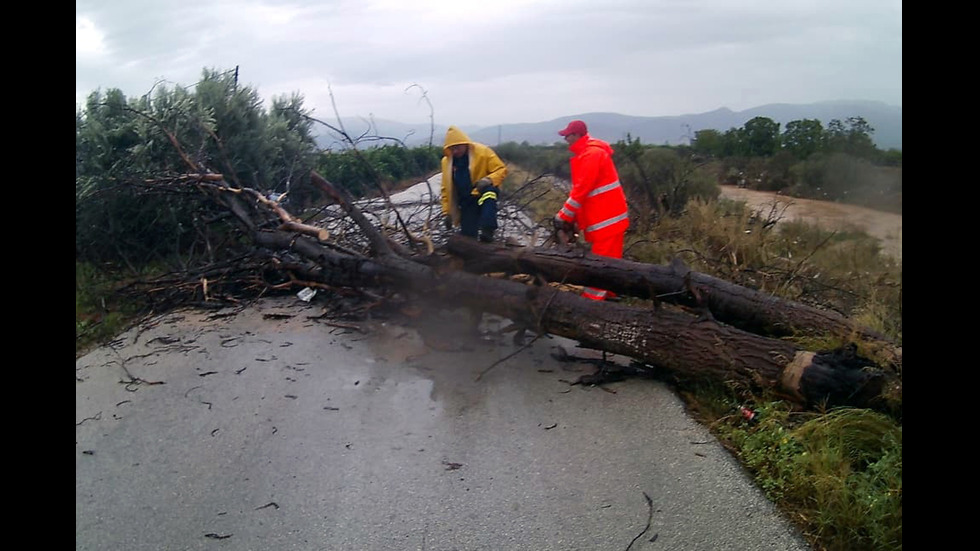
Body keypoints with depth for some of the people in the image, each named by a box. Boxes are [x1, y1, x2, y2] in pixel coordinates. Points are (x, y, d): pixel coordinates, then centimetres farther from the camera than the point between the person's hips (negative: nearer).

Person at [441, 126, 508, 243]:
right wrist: (447, 212, 6)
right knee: (467, 236, -11)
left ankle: (487, 230, -47)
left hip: (486, 193, -4)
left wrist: (488, 180, -30)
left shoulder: (483, 152, -10)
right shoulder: (447, 161, 2)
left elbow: (501, 170, -10)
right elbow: (446, 189, 9)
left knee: (488, 191, -40)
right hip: (466, 201, 4)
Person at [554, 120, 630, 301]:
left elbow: (582, 188, -21)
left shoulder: (592, 154, -17)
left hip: (607, 217, -10)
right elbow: (581, 187, 17)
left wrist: (564, 216, -15)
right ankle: (608, 294, 24)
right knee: (607, 258, 16)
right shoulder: (586, 153, 16)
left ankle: (593, 298, -7)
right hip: (603, 216, 10)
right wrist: (571, 216, 12)